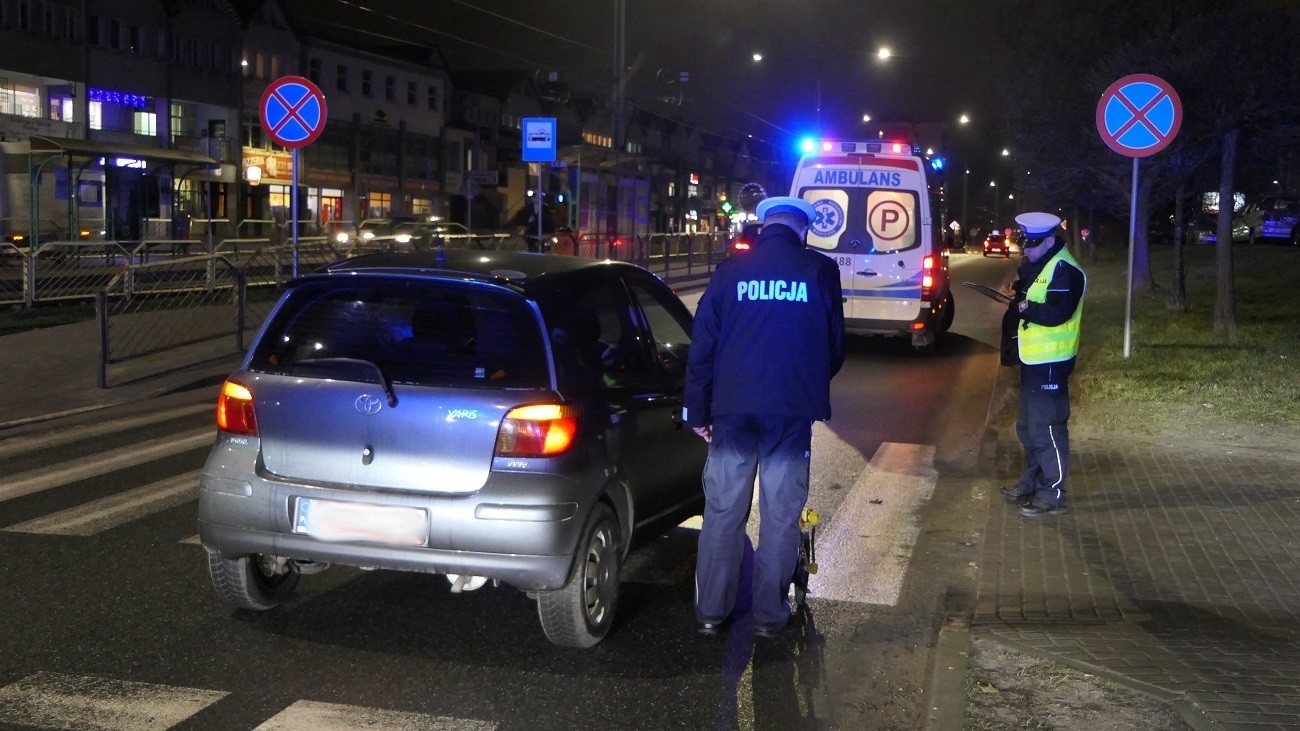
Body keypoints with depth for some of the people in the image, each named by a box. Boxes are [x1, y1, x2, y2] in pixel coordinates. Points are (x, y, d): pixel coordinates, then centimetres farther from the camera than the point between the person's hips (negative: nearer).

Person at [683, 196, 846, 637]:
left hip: (733, 407, 1)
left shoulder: (731, 270, 3)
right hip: (792, 410, -1)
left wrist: (697, 410, 10)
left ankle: (711, 612, 15)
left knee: (723, 512, 9)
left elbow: (702, 344, 4)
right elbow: (835, 344, 8)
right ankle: (770, 615, 13)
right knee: (781, 515, 7)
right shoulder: (820, 271, 0)